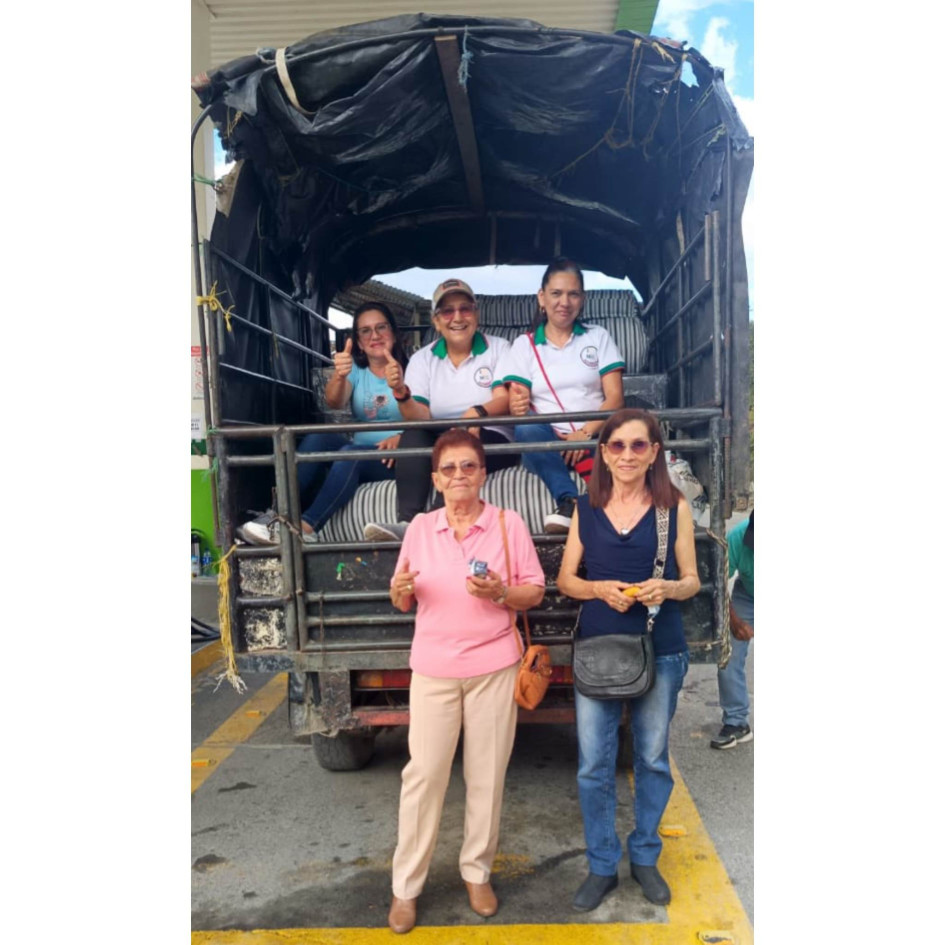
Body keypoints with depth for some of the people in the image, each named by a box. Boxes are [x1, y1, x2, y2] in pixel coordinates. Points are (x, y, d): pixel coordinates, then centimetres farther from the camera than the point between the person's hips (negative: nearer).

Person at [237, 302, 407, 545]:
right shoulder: (355, 370, 12)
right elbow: (334, 402, -7)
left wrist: (401, 437, -27)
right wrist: (338, 375, -30)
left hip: (394, 458, -4)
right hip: (359, 448, 4)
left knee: (350, 454, -33)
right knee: (318, 437, -23)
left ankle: (305, 527, -40)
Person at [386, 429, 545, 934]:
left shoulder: (509, 523, -4)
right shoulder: (419, 527, 1)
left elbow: (535, 591, -1)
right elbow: (403, 602, 6)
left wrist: (500, 593, -20)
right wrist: (401, 589, -17)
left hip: (493, 666, -1)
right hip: (433, 668, 1)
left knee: (487, 774, 11)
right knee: (423, 774, 5)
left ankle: (477, 872, 31)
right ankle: (406, 886, 22)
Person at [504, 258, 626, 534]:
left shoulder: (598, 337, 13)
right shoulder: (524, 345, 13)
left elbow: (615, 397, 2)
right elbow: (516, 402, 2)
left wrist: (585, 433, -16)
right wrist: (517, 406, -24)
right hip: (548, 442, 0)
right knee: (527, 429, -35)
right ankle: (568, 501, -43)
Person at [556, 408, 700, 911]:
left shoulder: (675, 507, -2)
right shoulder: (586, 507, 2)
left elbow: (691, 580, 4)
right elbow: (565, 579, 5)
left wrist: (668, 588, -18)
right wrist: (600, 589, -14)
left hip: (660, 651, -1)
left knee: (652, 758, 14)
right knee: (593, 764, 6)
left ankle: (645, 857, 36)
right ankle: (601, 865, 27)